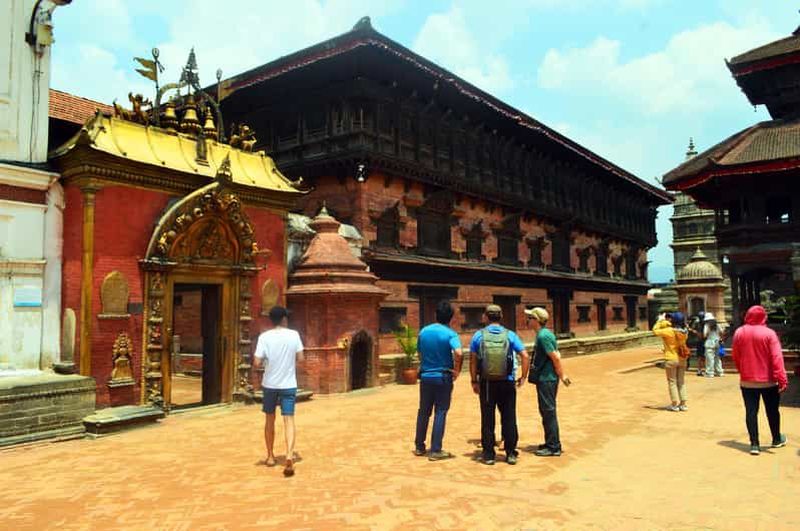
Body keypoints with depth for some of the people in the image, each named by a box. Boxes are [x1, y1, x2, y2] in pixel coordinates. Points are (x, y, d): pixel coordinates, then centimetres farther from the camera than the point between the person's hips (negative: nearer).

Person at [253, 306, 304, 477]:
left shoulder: (264, 337, -7)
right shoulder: (294, 335, -4)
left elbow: (257, 363, -10)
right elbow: (300, 357, 0)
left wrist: (266, 359, 10)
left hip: (269, 384, 1)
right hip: (289, 385, -1)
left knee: (270, 419, 16)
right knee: (289, 419, -2)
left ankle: (270, 456, 27)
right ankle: (289, 457, -18)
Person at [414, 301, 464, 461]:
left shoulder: (423, 331, 2)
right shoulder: (450, 334, -12)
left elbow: (419, 353, 10)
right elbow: (458, 353, -28)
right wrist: (457, 370, -13)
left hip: (425, 376, 4)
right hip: (443, 377, -4)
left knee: (423, 411, 16)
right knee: (440, 413, 4)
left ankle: (419, 447, 25)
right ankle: (435, 450, 6)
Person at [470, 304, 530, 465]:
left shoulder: (479, 335, -1)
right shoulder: (510, 335, 0)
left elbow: (472, 360, -2)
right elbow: (525, 356, -6)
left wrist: (474, 381, 4)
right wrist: (523, 377, 4)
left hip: (486, 383, 0)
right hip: (507, 383, 0)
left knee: (487, 419, 7)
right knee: (509, 418, 10)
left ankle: (488, 454, 12)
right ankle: (511, 453, 14)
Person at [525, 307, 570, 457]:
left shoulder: (543, 336, -18)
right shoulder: (545, 334, 13)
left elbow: (555, 357, -20)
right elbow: (556, 355, 15)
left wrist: (561, 375, -12)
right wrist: (562, 374, 13)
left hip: (546, 379, -10)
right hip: (545, 378, 10)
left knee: (548, 412, -3)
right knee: (546, 411, 17)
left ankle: (553, 447, 4)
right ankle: (551, 443, 27)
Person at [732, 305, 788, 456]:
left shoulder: (739, 333, -2)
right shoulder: (769, 333, -11)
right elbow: (776, 358, -16)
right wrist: (782, 379, -16)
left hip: (747, 381, 2)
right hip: (768, 381, -1)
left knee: (751, 411, 3)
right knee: (772, 410, 16)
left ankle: (754, 444, 1)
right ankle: (777, 439, 32)